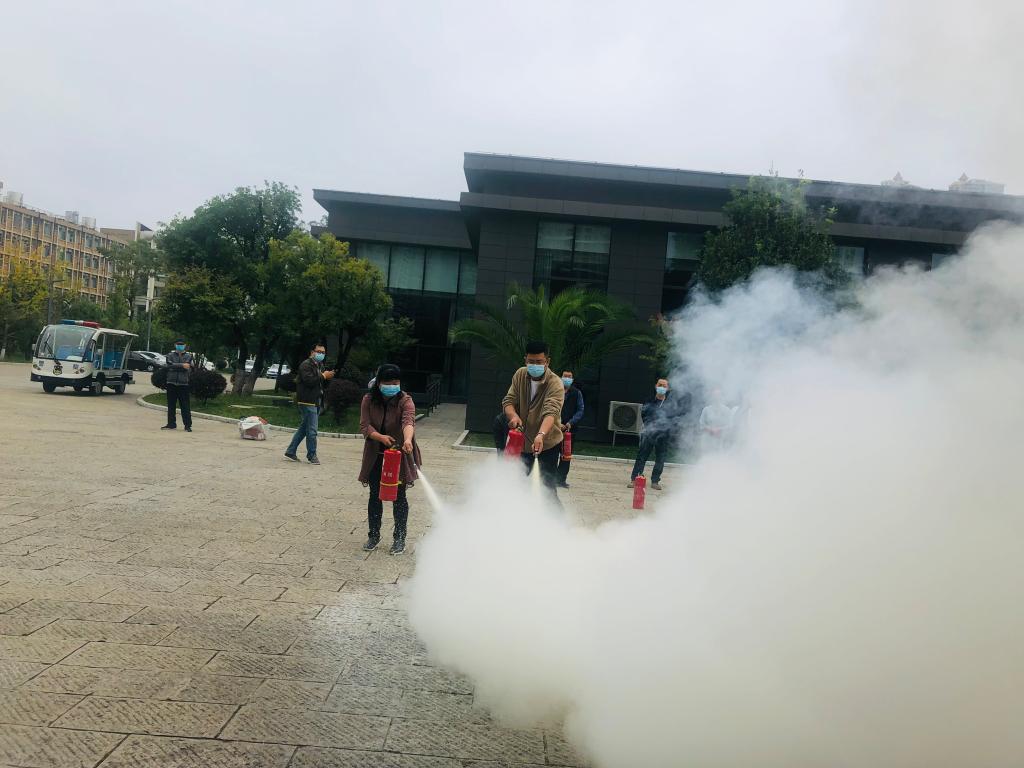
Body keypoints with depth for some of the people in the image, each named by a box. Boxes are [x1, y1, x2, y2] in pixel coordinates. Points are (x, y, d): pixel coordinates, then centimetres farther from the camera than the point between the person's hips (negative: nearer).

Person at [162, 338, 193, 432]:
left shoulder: (188, 356, 6)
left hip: (183, 384, -2)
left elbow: (189, 368, -6)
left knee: (185, 405, -4)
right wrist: (182, 365, -19)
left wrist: (176, 367, -12)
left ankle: (188, 425, -1)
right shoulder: (170, 355, 8)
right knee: (171, 405, 8)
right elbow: (170, 365, -12)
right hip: (171, 383, 2)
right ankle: (171, 424, 18)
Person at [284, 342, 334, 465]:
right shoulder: (306, 364, -10)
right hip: (308, 402, -10)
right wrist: (323, 376, -16)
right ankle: (312, 456, 2)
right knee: (312, 430, -6)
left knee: (303, 428, 14)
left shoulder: (317, 366, 21)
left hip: (315, 402, 10)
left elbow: (320, 384, 23)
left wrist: (327, 377, 4)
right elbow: (309, 380, -24)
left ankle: (290, 452, 21)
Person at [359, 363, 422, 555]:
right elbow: (364, 426, -12)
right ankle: (374, 536, 23)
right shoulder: (368, 400, -6)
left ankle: (400, 538, 15)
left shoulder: (405, 401, -16)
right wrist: (381, 437, -30)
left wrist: (408, 440, -54)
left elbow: (408, 421, -34)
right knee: (375, 495, 9)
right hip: (375, 455, 3)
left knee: (399, 496, 3)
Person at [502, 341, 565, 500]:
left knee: (548, 484, -11)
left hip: (548, 442, -5)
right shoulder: (520, 375, -4)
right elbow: (509, 400, -5)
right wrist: (513, 415, -28)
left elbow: (551, 413, -34)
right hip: (523, 440, 5)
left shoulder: (555, 384, -21)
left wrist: (541, 435, -51)